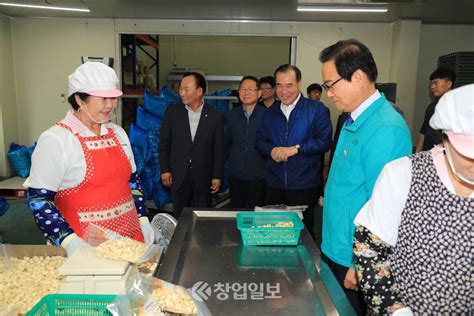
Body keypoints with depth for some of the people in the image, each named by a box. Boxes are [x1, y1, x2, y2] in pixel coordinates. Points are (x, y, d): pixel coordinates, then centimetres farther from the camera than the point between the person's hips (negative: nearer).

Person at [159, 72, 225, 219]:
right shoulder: (172, 112, -1)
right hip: (178, 176, 1)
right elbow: (164, 143, 4)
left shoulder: (215, 115, -4)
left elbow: (218, 149, -1)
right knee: (179, 218, 11)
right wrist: (164, 170, 0)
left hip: (204, 177, -1)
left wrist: (217, 176, -2)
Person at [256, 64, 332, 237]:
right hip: (274, 184, 4)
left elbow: (324, 141, -11)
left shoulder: (316, 109, -4)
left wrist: (296, 149, -17)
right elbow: (260, 141, 12)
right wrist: (272, 150, -9)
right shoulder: (270, 112, 12)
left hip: (304, 186, -4)